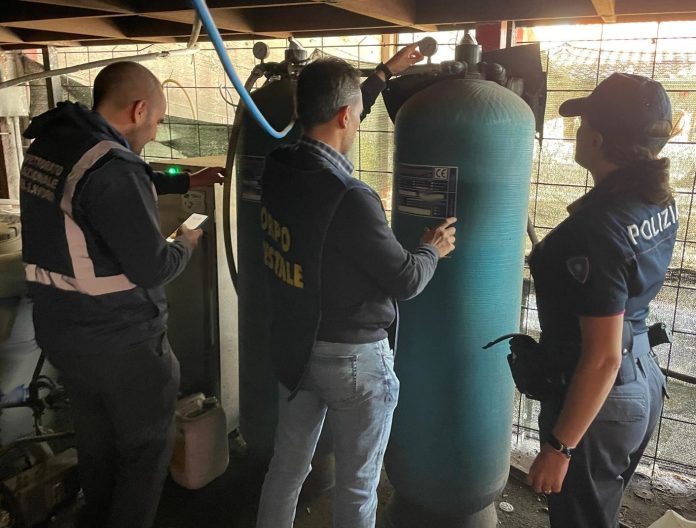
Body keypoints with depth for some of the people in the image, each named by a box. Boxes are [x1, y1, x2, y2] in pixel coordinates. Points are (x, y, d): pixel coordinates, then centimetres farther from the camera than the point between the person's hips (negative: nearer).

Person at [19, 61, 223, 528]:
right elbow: (152, 267, -23)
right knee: (148, 447, 13)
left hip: (60, 330, 9)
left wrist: (184, 181, 22)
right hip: (119, 341, -9)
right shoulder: (111, 166, -27)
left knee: (96, 439, 27)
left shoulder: (49, 146, 3)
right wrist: (186, 244, -3)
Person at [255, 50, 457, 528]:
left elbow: (332, 117, 14)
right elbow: (405, 281, -16)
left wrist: (386, 73, 24)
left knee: (287, 465, 23)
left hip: (294, 346, 7)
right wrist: (433, 250, 5)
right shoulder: (351, 200, -28)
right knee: (357, 485, 15)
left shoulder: (277, 169, -5)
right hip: (352, 358, -7)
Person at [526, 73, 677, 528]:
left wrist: (559, 447, -19)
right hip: (643, 381, 8)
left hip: (600, 397, -8)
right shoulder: (660, 200, -2)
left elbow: (602, 358, -27)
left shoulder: (599, 226, -29)